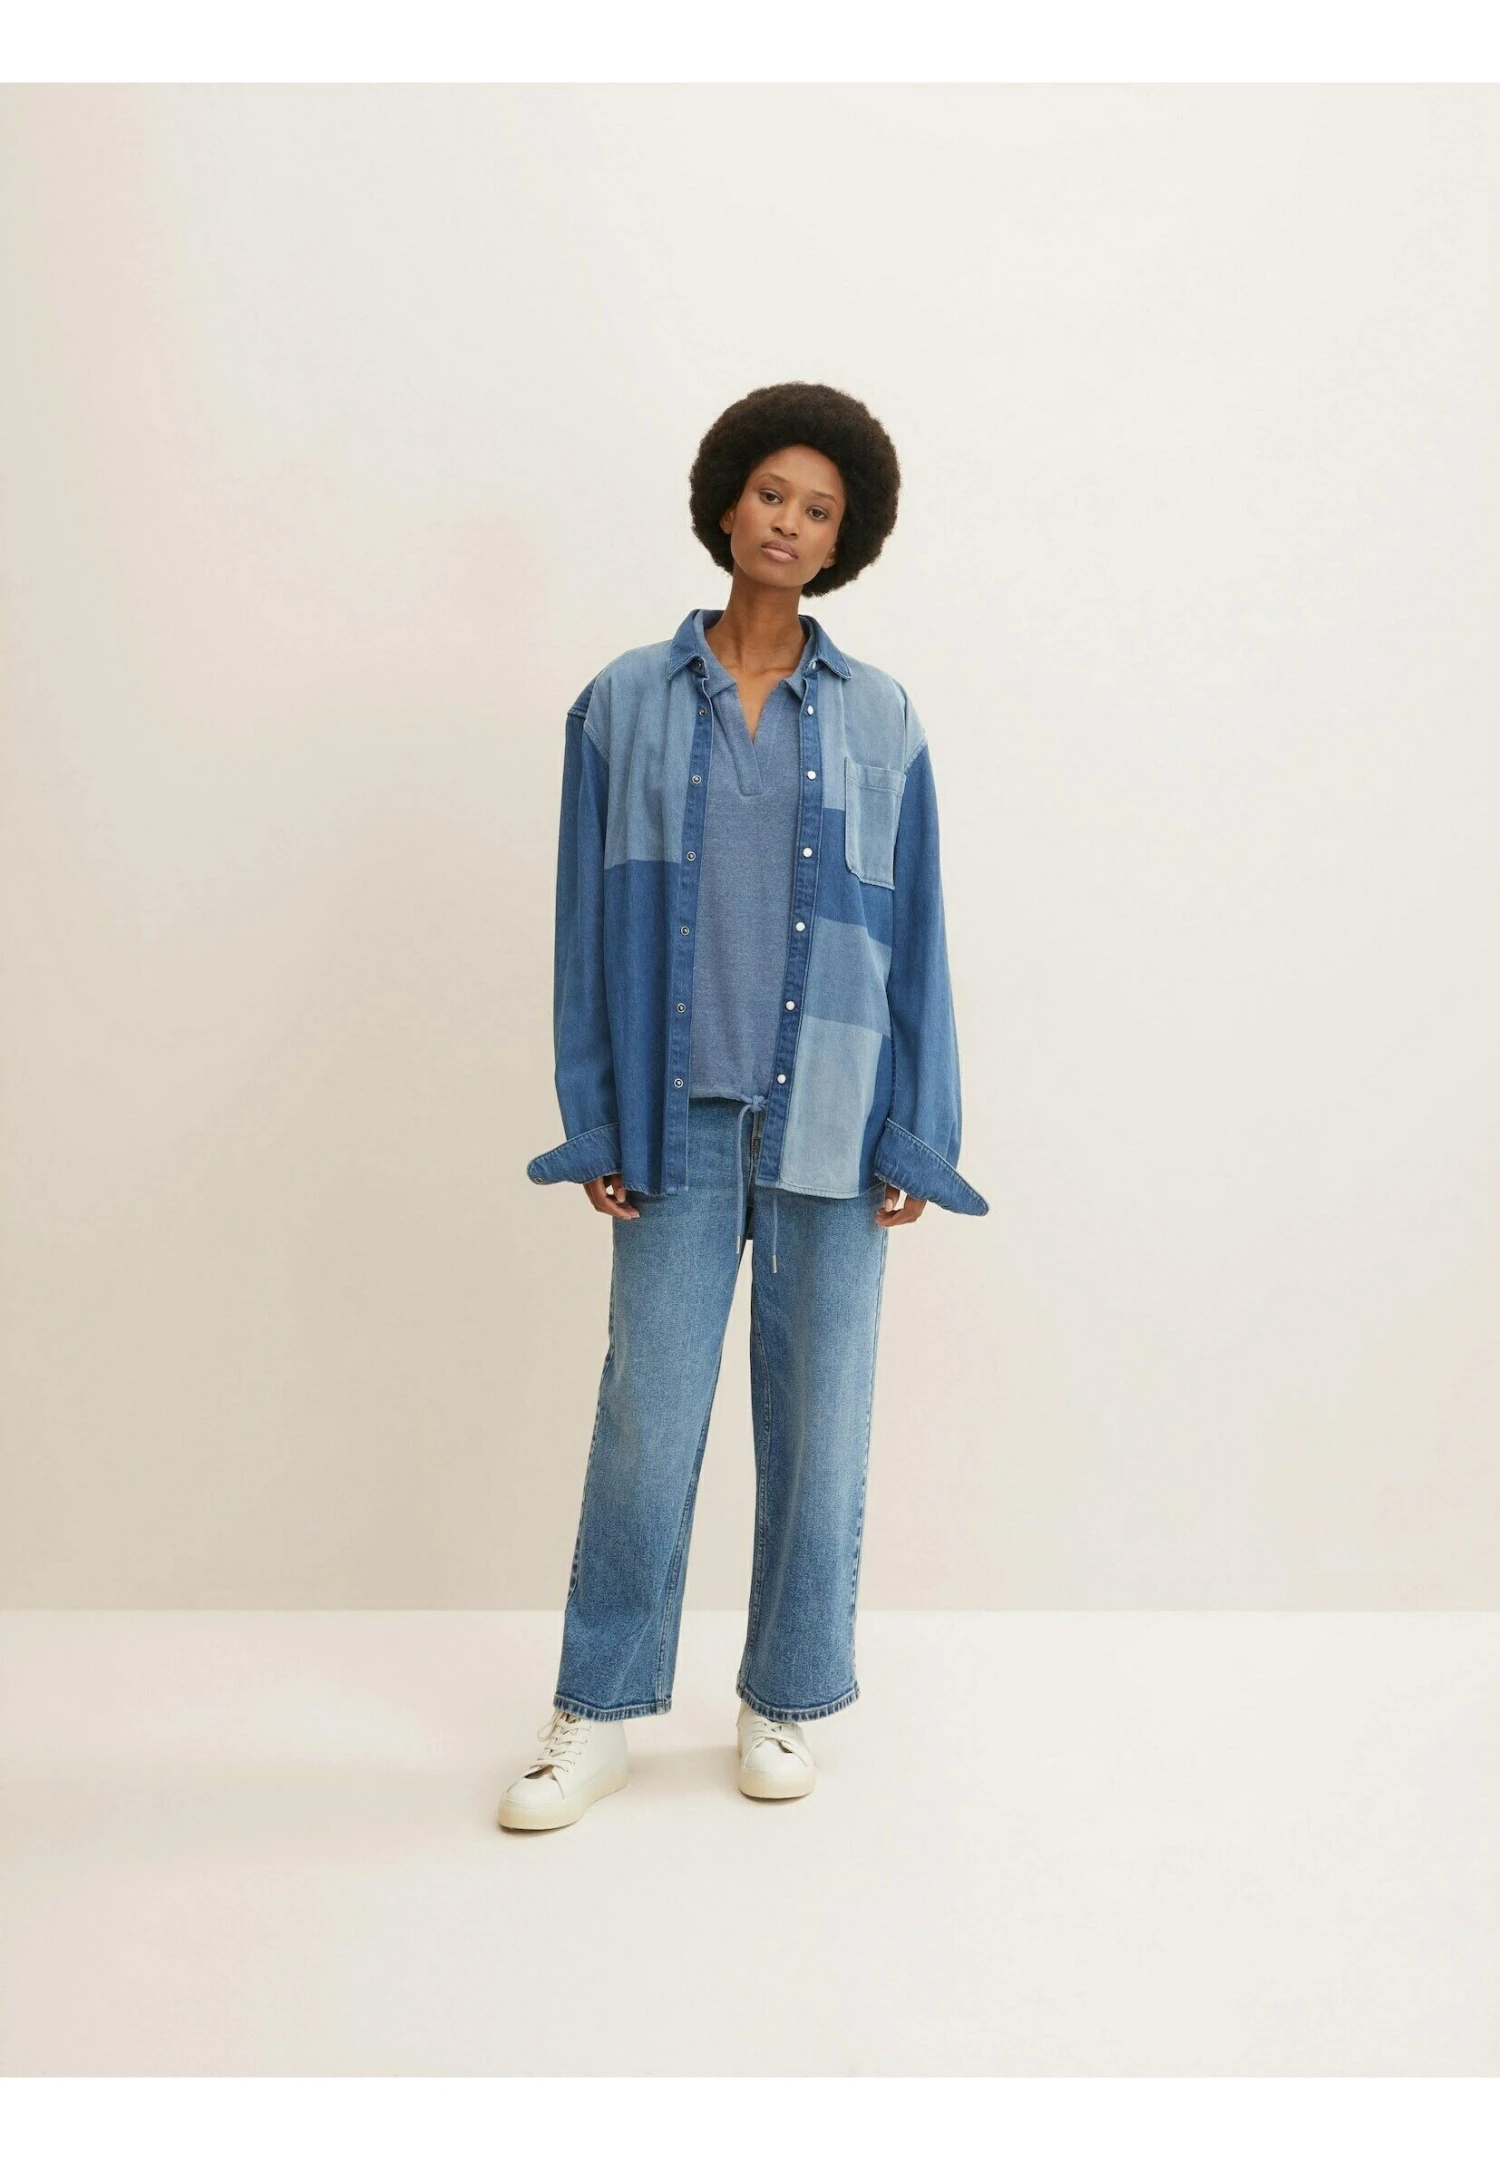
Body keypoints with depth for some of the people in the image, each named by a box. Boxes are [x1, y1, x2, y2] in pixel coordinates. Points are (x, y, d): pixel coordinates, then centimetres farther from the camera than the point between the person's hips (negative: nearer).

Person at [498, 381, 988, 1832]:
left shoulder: (878, 719, 6)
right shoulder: (626, 704, 5)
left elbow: (916, 934, 6)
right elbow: (589, 924, 4)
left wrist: (915, 1137, 1)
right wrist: (594, 1126, 0)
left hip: (830, 1116, 1)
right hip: (681, 1114, 0)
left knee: (819, 1415, 8)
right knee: (645, 1413, 3)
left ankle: (789, 1704, 26)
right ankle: (598, 1714, 20)